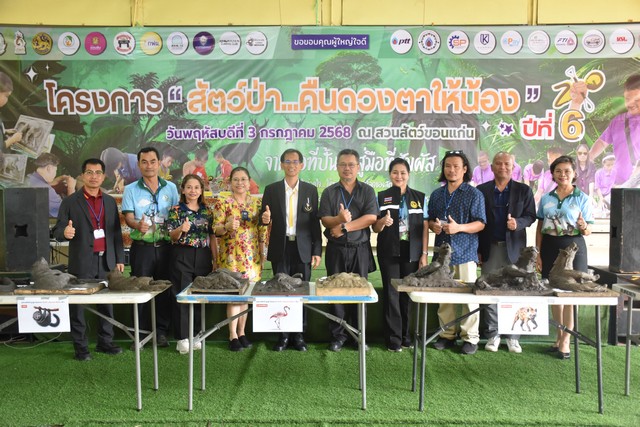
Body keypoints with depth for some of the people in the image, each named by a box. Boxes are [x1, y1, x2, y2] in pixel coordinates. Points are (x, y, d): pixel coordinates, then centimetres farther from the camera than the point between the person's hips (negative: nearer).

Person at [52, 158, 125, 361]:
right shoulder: (70, 202, 0)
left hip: (106, 261, 4)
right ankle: (80, 347, 12)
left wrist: (119, 259, 9)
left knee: (106, 304, 8)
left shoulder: (110, 201, 12)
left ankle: (105, 342, 19)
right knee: (78, 305, 2)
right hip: (82, 263, -3)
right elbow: (57, 232, -2)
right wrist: (65, 232, -26)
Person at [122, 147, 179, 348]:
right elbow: (128, 217, -5)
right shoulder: (131, 189, 3)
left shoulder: (170, 187, 7)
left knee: (164, 288, 6)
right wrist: (137, 225, -27)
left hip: (165, 246, 1)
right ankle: (141, 330, 14)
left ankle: (161, 330, 17)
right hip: (141, 246, -1)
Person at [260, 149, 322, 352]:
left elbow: (315, 221, 4)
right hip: (280, 248, 0)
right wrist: (265, 218, -19)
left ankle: (299, 335, 17)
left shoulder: (311, 190, 6)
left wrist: (317, 250, -1)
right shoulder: (271, 189, 5)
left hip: (303, 248, 0)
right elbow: (264, 218, 6)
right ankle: (283, 335, 16)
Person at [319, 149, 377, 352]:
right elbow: (325, 220, -4)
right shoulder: (329, 192, 6)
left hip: (360, 249, 0)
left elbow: (371, 218, -9)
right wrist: (339, 219, -26)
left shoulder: (367, 191, 4)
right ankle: (338, 335, 15)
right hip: (336, 249, 1)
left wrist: (344, 227, -14)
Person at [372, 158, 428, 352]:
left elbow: (425, 227, 5)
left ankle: (406, 335, 20)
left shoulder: (420, 197, 6)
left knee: (408, 293, 6)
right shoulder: (382, 197, 3)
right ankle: (393, 338, 9)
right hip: (389, 252, -1)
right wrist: (383, 222, -21)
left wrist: (424, 254, -2)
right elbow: (375, 228, 1)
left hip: (412, 253, 1)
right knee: (391, 294, 0)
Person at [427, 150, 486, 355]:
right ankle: (447, 334, 19)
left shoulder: (474, 194, -1)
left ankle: (470, 337, 10)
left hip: (464, 253, -4)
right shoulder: (436, 194, 14)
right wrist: (433, 226, -4)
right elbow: (429, 219, 19)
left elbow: (480, 223, -5)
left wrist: (459, 227, -20)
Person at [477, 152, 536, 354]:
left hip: (514, 248, 0)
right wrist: (477, 248, -1)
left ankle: (513, 336, 14)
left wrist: (518, 222, -19)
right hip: (490, 248, 0)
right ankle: (492, 335, 13)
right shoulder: (481, 190, 5)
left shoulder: (523, 190, 6)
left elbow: (530, 216, 4)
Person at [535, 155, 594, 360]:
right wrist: (538, 253, 2)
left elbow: (588, 232, -2)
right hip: (550, 247, 3)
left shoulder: (582, 198, -2)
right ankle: (560, 335, 23)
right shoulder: (546, 198, 7)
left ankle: (565, 341, 8)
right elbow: (540, 228, 9)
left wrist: (584, 226, -25)